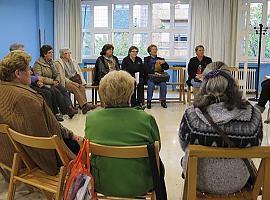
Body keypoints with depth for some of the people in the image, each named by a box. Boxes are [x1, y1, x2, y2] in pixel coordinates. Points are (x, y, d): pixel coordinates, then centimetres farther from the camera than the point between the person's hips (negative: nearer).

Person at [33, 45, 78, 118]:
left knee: (64, 90, -23)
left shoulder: (52, 62, 18)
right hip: (44, 85, -6)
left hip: (53, 83, 6)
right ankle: (65, 111, -33)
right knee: (57, 92, -31)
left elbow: (57, 74, 20)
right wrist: (52, 81, -18)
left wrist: (57, 80, -3)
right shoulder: (38, 63, -5)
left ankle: (70, 107, -39)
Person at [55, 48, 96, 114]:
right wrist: (73, 83, -19)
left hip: (74, 80, 5)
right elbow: (62, 77, -11)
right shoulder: (59, 63, -2)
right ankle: (84, 105, -35)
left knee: (82, 87, -26)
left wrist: (82, 82, -4)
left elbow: (79, 72, 14)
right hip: (65, 82, -5)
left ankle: (83, 106, -30)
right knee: (75, 88, -32)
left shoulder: (73, 61, 17)